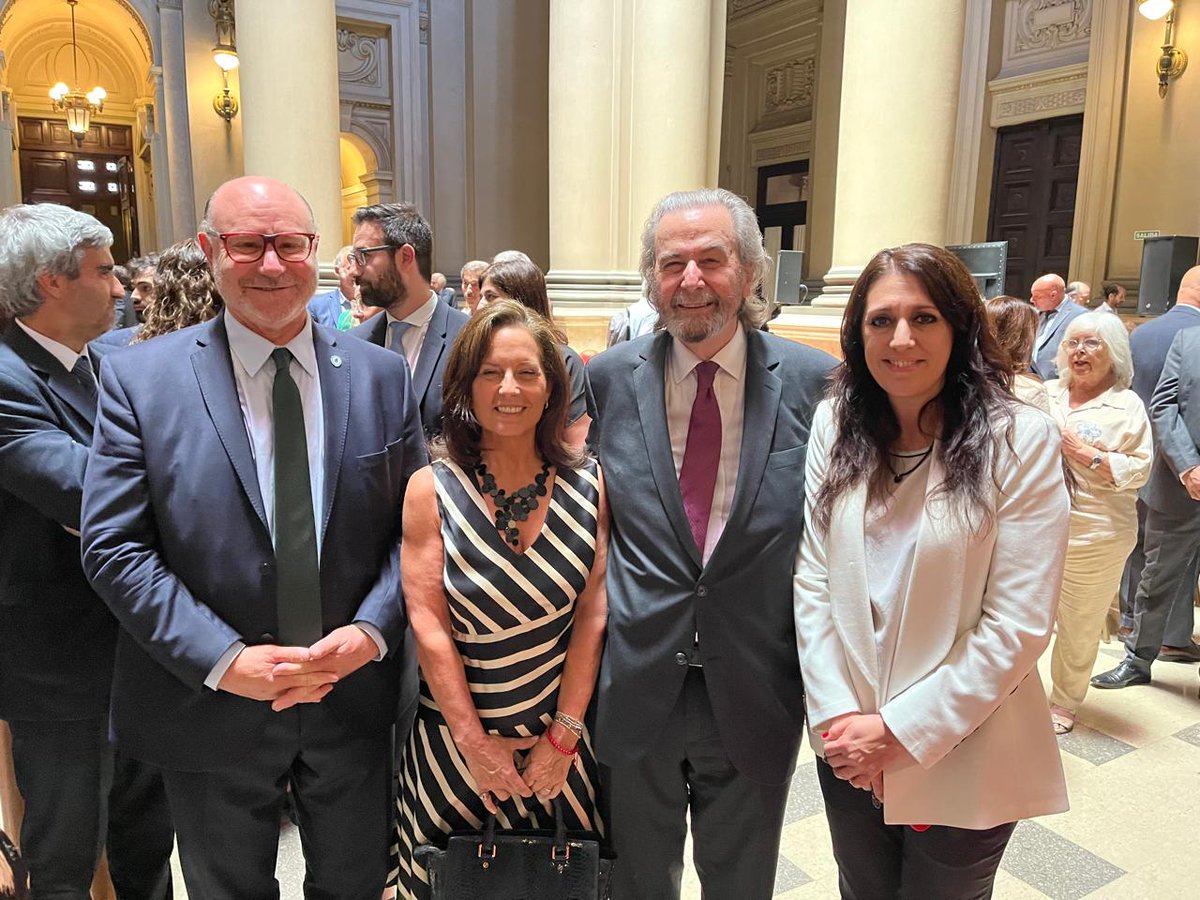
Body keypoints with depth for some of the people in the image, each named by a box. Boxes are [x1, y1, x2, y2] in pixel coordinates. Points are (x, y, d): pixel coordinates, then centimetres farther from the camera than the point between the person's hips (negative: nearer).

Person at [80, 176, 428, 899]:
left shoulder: (382, 376, -3)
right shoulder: (141, 378, -8)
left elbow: (414, 525, -1)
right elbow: (114, 547, -10)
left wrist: (369, 632, -15)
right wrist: (224, 660, -18)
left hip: (357, 695, 2)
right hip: (210, 705, -1)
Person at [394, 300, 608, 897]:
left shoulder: (589, 486, -6)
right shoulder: (431, 490, -10)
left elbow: (592, 617, -7)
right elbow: (429, 626, -11)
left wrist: (563, 736, -9)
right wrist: (476, 742, -11)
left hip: (560, 740, 1)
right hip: (456, 740, -1)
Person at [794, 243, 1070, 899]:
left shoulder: (1020, 440, -14)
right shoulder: (835, 425, -4)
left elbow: (1019, 624, -15)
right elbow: (812, 579, -5)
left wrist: (903, 730, -15)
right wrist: (836, 715, -11)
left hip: (961, 756, -2)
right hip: (847, 747, 3)